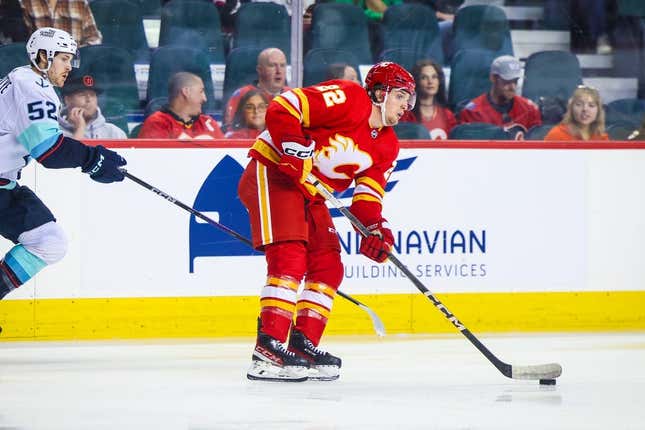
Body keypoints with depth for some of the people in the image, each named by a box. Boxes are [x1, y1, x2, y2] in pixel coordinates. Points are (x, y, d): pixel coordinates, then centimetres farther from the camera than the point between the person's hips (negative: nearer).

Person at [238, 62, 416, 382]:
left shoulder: (386, 146, 11)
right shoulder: (347, 98, -16)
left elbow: (369, 190, 8)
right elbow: (282, 108, -21)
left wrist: (374, 226, -10)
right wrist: (295, 147, -31)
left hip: (310, 194, 10)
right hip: (272, 173, -10)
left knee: (328, 267, 6)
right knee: (289, 257, -21)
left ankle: (303, 344, 11)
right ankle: (268, 349, -27)